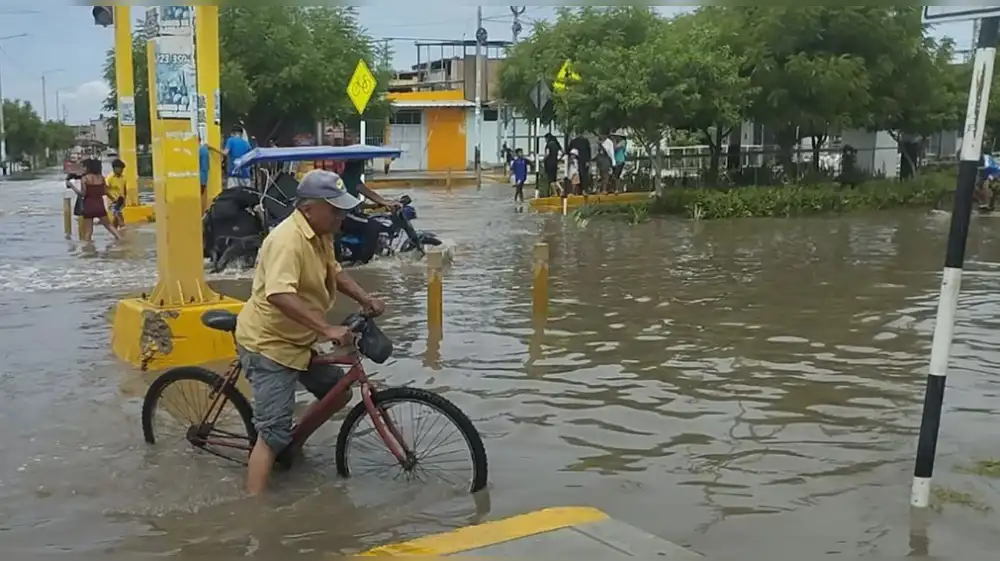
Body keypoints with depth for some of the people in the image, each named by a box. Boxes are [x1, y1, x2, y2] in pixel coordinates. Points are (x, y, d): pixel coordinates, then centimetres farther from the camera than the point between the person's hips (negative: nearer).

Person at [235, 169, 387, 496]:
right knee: (273, 432, -13)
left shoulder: (320, 234, 3)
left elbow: (334, 273, 17)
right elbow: (279, 296, -40)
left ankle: (289, 445, 33)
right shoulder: (288, 240, -27)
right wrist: (326, 329, -44)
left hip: (297, 340, 10)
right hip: (268, 344, -10)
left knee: (338, 393, 16)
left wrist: (366, 300, 1)